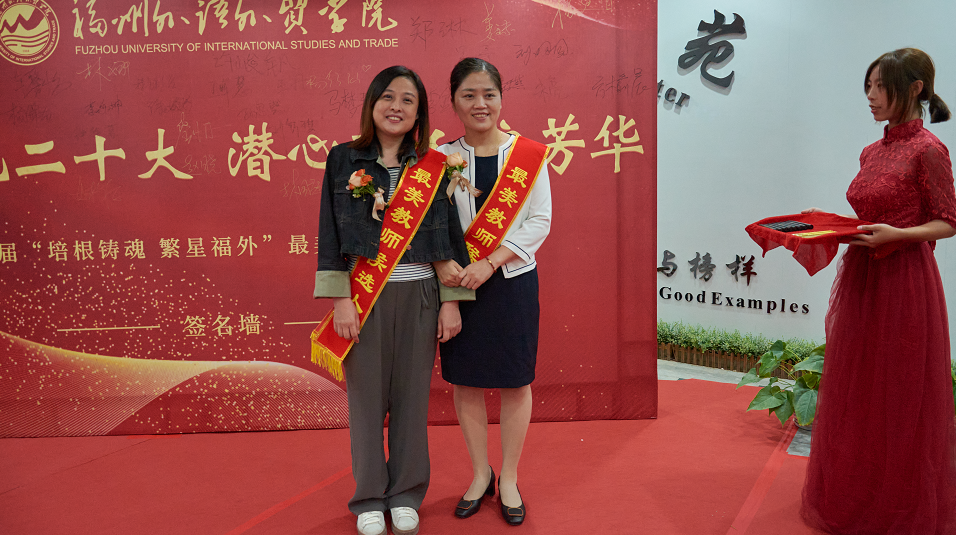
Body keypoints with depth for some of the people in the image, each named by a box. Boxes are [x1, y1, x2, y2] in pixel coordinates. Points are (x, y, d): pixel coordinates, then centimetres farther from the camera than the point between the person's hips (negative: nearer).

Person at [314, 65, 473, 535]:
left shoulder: (433, 166, 6)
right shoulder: (344, 159, 2)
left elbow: (449, 237, 6)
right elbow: (330, 234, -1)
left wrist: (451, 301, 1)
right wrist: (340, 299, -8)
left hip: (418, 295, 1)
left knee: (412, 396, 9)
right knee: (366, 396, 7)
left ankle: (406, 495, 27)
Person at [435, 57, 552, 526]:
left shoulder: (529, 154, -1)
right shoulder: (441, 157, 2)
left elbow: (539, 221, -6)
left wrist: (490, 262, -16)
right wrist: (444, 266, -19)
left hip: (511, 280, -1)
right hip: (457, 283, 1)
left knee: (515, 382, 7)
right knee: (465, 381, 9)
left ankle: (509, 479, 25)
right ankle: (480, 474, 29)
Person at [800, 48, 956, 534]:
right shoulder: (873, 152, 12)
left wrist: (896, 234, -23)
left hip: (903, 283, -8)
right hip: (861, 278, 8)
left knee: (900, 396, 4)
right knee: (856, 392, 15)